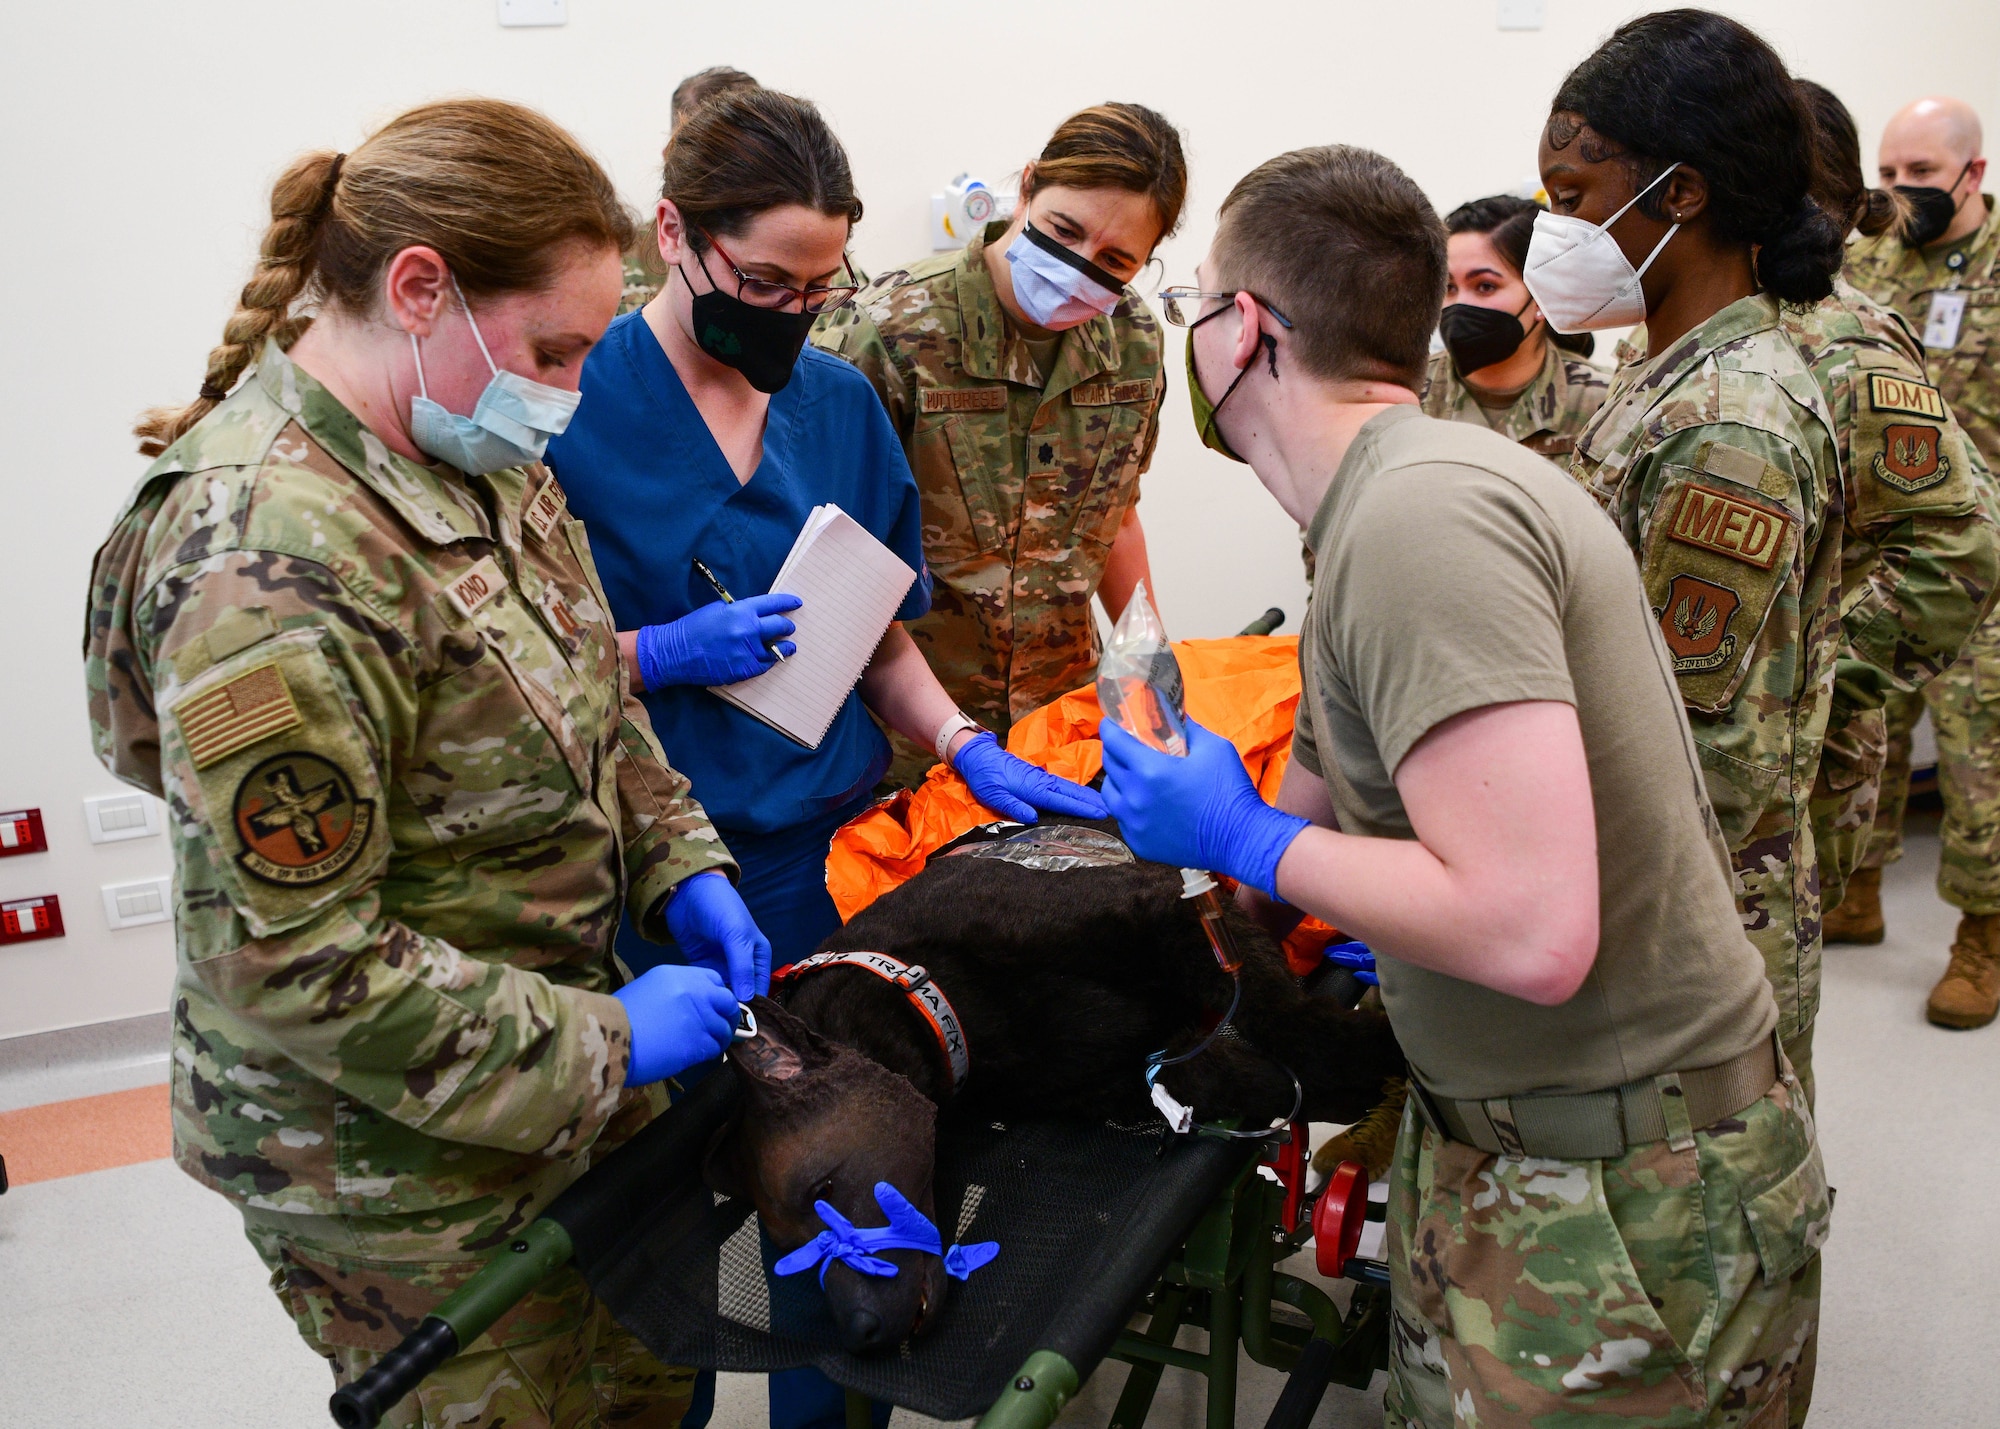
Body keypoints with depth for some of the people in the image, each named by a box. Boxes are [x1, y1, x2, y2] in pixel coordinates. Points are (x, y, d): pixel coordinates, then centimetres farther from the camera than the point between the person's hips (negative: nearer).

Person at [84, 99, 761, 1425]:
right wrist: (601, 1045, -22)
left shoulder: (467, 445, -1)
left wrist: (682, 866, -1)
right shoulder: (268, 562, -30)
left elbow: (587, 688, 12)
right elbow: (285, 961, -27)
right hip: (401, 1155, -8)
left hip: (570, 1048, 8)